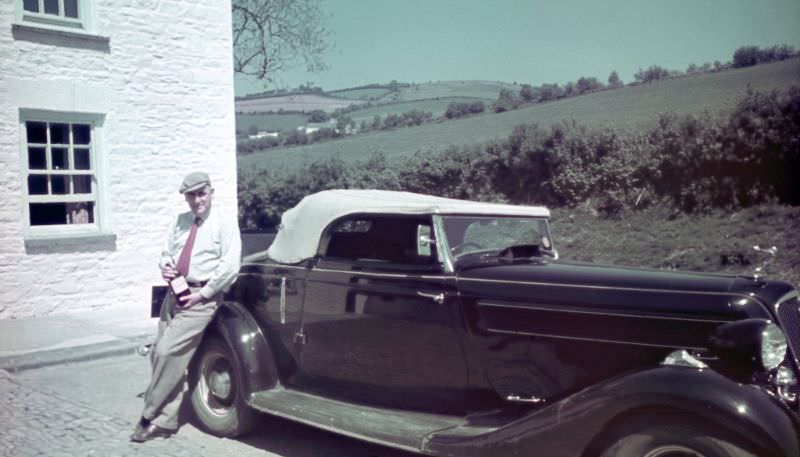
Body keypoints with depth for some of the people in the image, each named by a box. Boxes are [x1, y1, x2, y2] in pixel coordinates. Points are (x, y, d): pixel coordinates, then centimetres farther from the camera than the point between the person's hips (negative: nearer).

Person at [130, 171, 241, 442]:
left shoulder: (225, 225, -5)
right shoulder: (179, 221, 13)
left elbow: (230, 267, -13)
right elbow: (166, 253, 22)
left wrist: (202, 293, -15)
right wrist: (165, 266, -2)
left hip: (201, 298, -7)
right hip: (175, 293, 7)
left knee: (167, 352, -14)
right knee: (160, 354, 6)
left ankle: (150, 417, 2)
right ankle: (165, 420, 17)